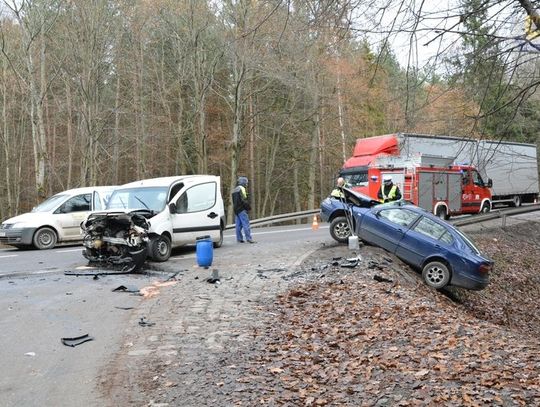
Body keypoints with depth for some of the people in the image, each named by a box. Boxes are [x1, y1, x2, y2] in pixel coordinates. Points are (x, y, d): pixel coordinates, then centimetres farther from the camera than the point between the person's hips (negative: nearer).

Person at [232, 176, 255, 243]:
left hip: (236, 210, 9)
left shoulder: (234, 190, 21)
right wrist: (249, 207, -8)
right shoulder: (242, 189, -8)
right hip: (242, 210, -9)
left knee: (238, 225, 8)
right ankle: (248, 238, -15)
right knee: (246, 224, -11)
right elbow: (244, 200, -16)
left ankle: (239, 238, 8)